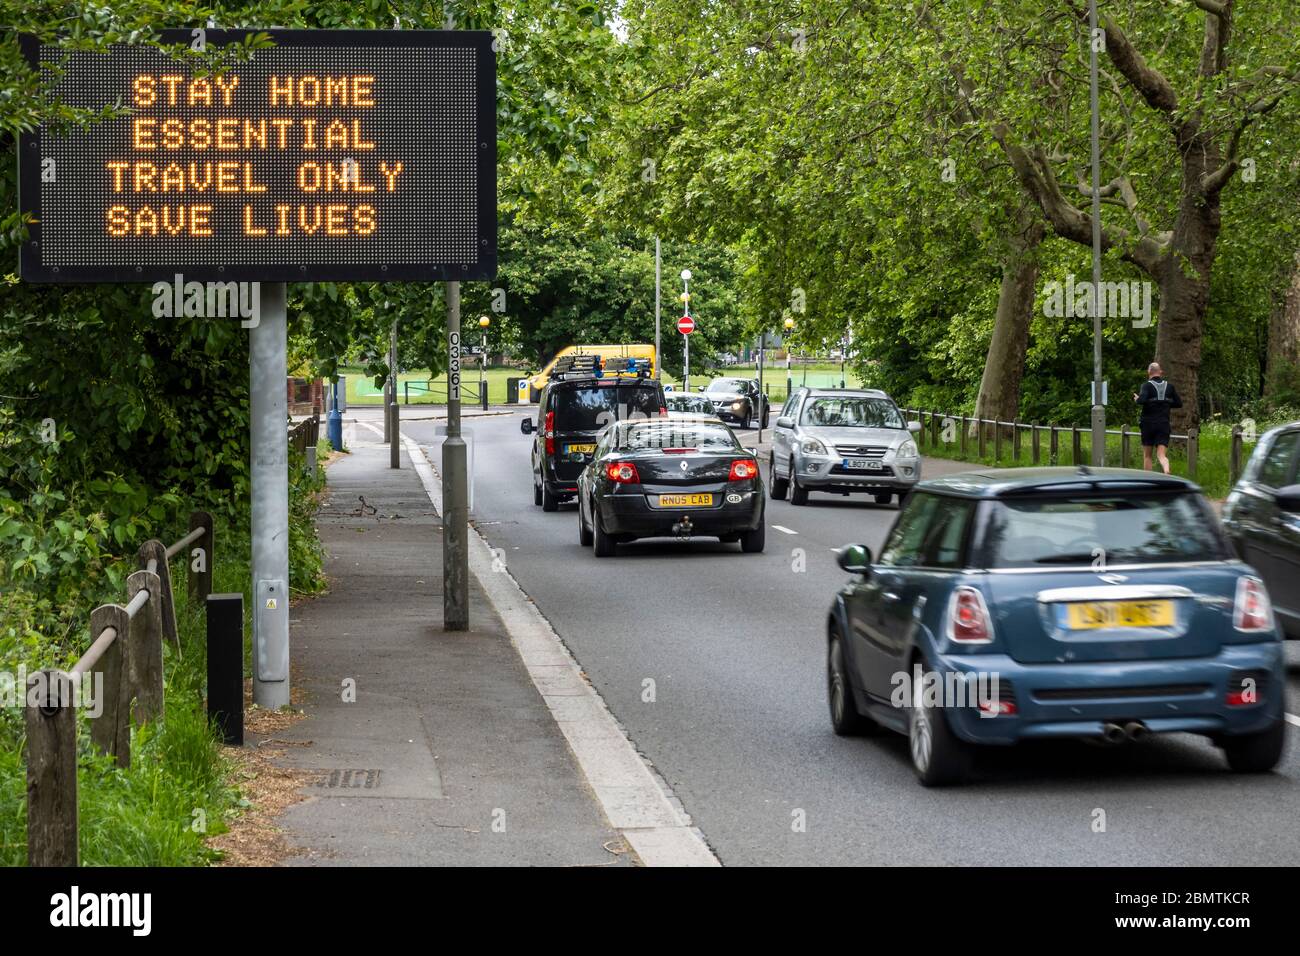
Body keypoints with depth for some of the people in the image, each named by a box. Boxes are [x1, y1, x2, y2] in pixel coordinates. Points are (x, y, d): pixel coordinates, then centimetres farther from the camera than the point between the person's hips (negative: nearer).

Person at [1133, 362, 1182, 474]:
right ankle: (1167, 470, -36)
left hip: (1149, 423, -2)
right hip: (1164, 424, 2)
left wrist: (1137, 399, 0)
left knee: (1147, 455, 12)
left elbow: (1142, 400, -22)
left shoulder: (1147, 385, -6)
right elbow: (1179, 404, 10)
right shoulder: (1169, 386, 7)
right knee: (1161, 455, -6)